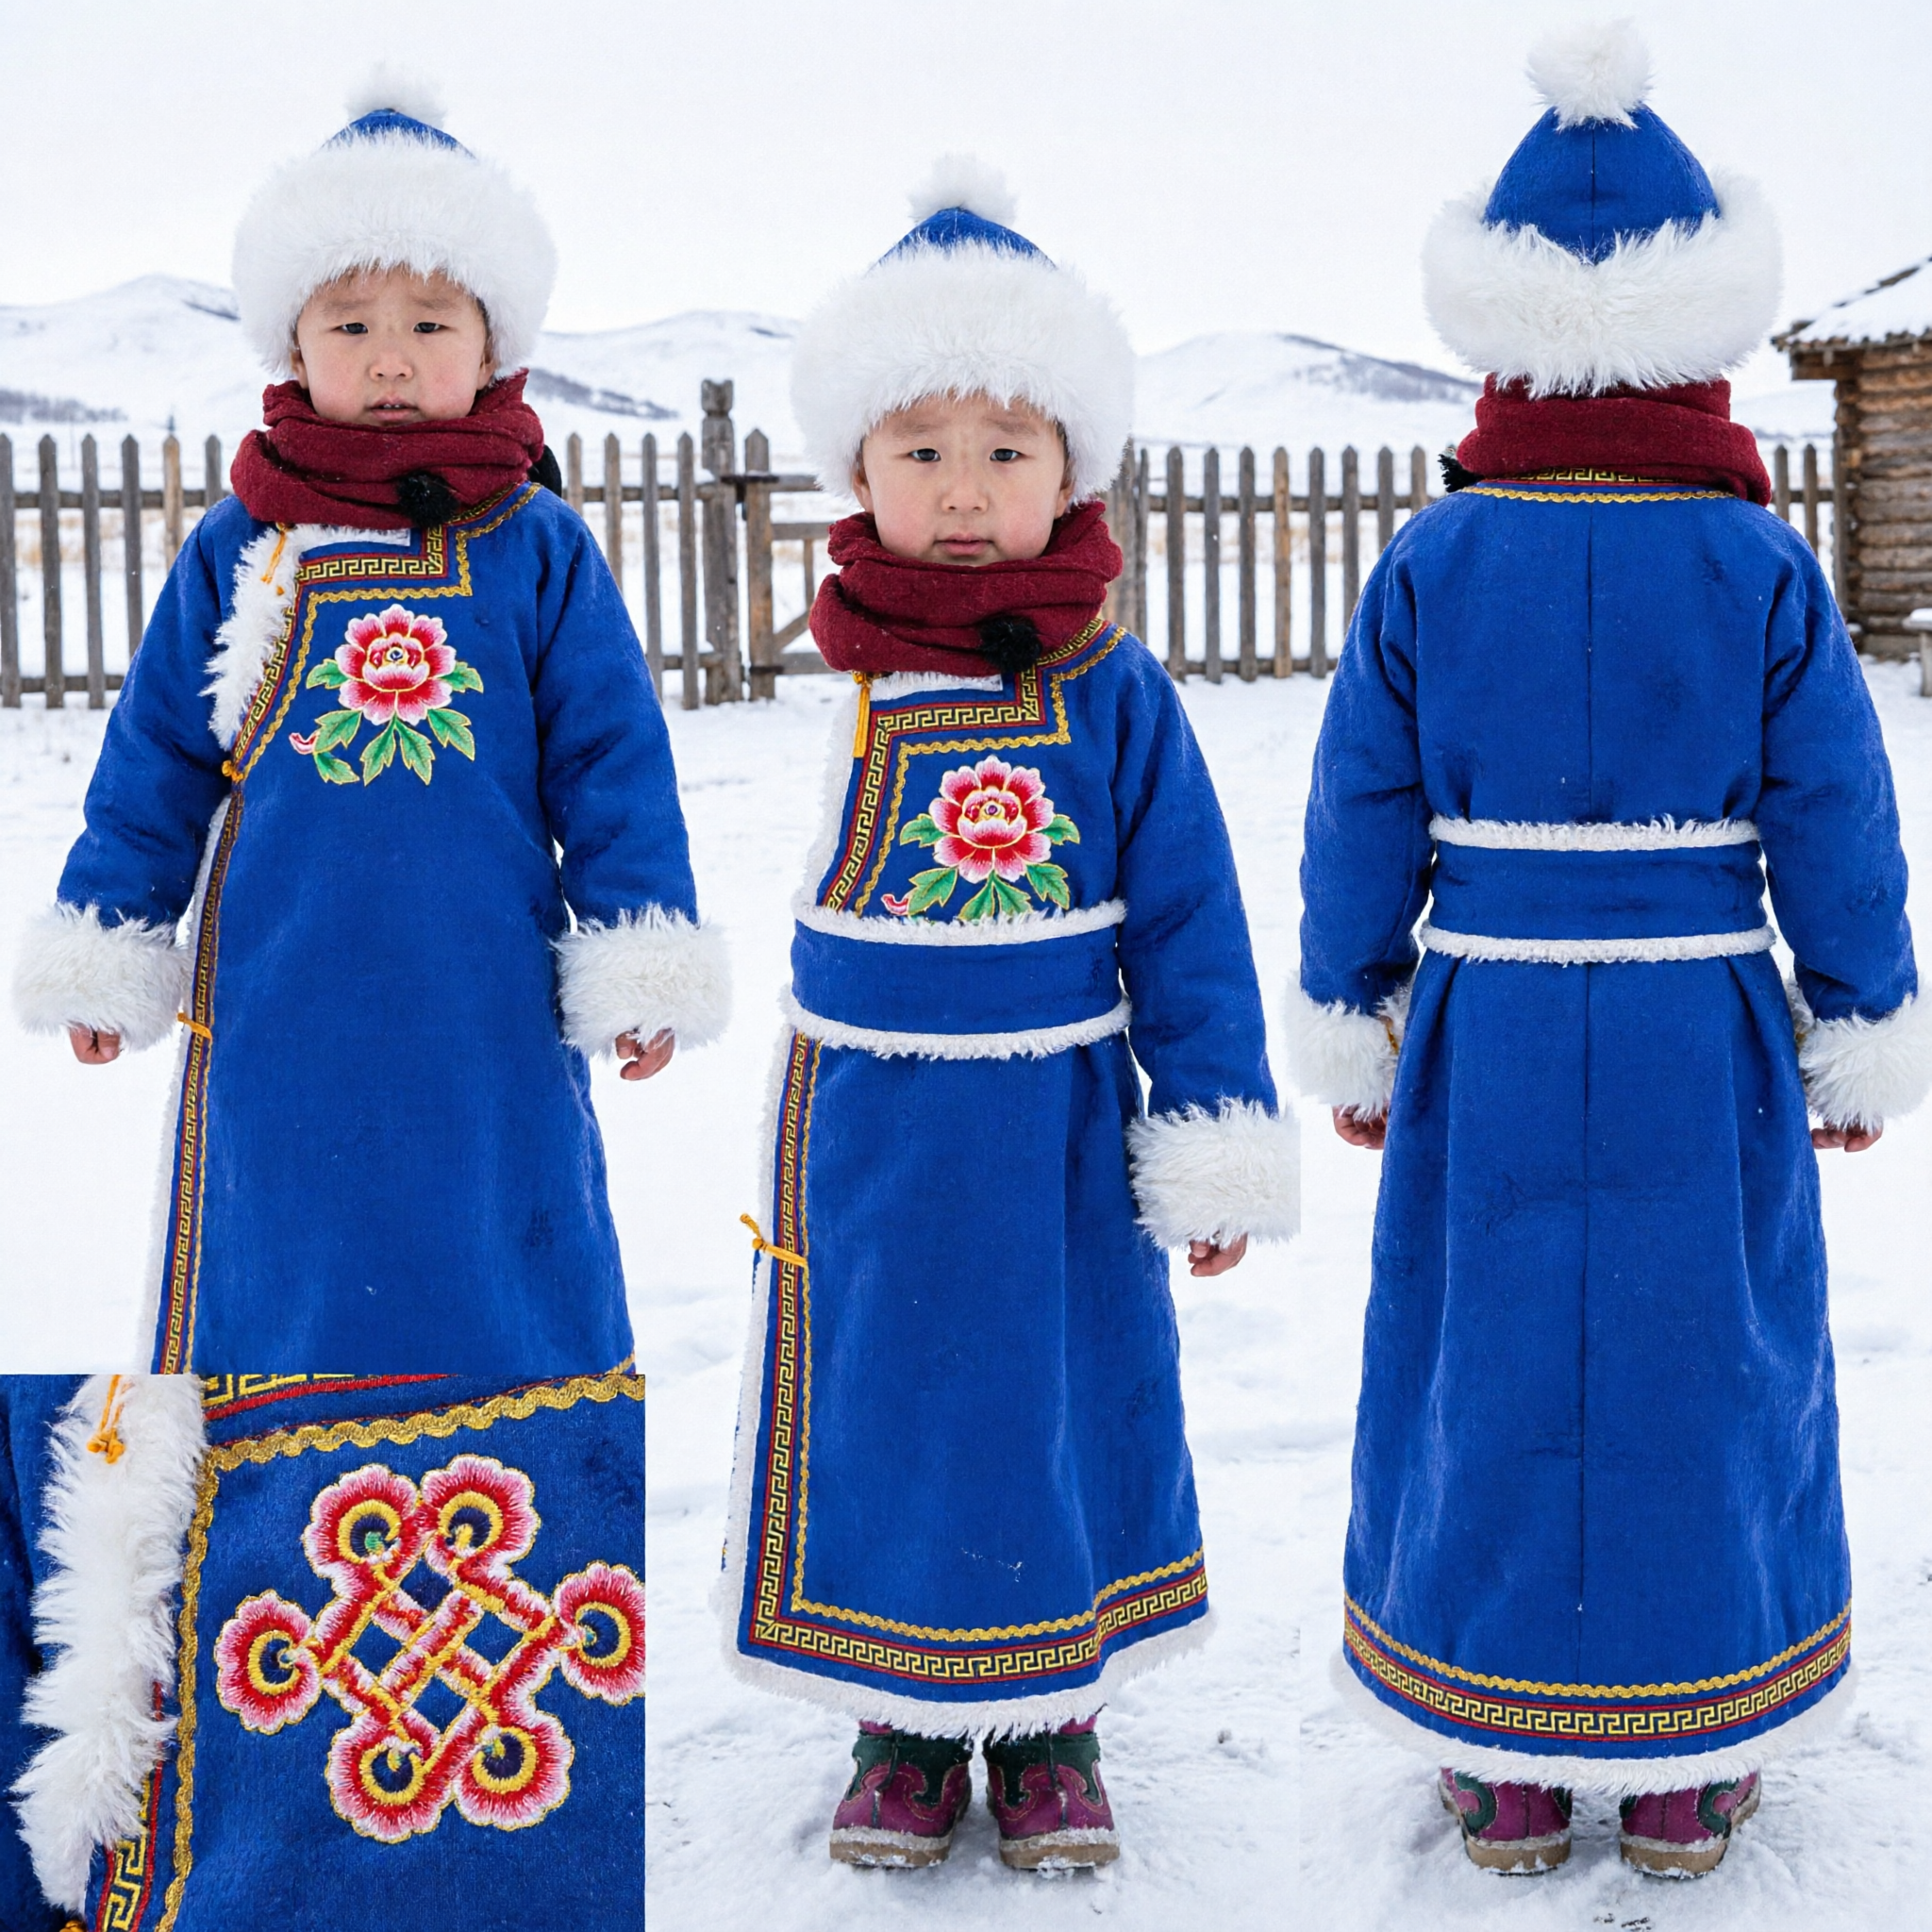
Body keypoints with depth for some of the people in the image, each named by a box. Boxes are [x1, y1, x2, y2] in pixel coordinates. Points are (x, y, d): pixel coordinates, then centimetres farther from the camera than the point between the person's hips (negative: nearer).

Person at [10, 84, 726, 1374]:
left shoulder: (540, 551, -2)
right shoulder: (238, 550, 2)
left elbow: (611, 765, 0)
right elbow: (154, 762, 8)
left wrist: (645, 965, 0)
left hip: (487, 1023, -1)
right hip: (281, 1018, 1)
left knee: (508, 1280, 11)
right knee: (282, 1291, 12)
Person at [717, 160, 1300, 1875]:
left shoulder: (1114, 690, -7)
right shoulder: (854, 680, -4)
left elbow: (1188, 923, -3)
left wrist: (1223, 1137, -3)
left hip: (1056, 1143, -1)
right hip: (872, 1138, 1)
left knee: (1064, 1413, 11)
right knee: (881, 1416, 11)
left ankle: (1052, 1723, 30)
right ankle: (905, 1725, 29)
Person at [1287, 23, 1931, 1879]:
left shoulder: (1429, 560, -5)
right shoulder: (1763, 565, -6)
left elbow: (1363, 816, 0)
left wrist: (1346, 1026, 11)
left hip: (1487, 1042, 1)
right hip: (1701, 1047, 0)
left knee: (1485, 1371, 11)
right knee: (1706, 1369, 12)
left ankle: (1500, 1762, 22)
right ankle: (1684, 1768, 23)